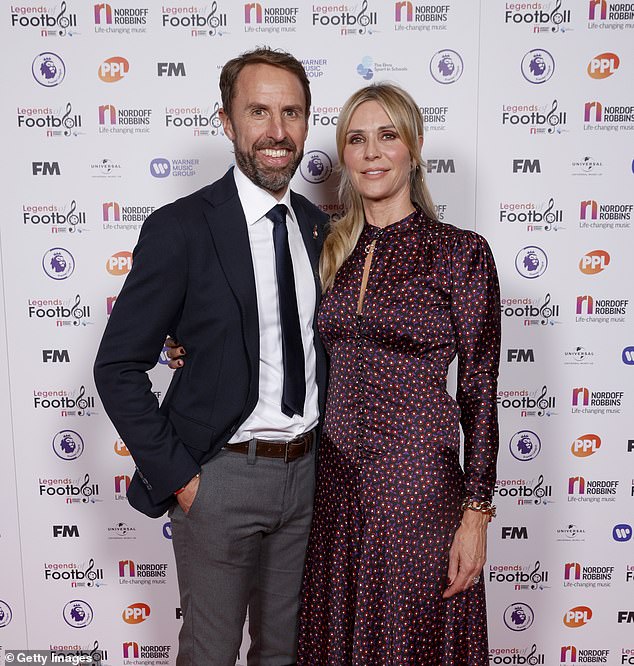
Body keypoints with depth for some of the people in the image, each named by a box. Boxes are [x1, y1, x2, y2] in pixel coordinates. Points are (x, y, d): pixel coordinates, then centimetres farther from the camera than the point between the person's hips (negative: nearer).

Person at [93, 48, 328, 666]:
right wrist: (178, 478, -13)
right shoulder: (180, 228, -13)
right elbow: (117, 367, -11)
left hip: (306, 470, 5)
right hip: (221, 476, -4)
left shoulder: (317, 227, 4)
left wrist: (325, 450, 6)